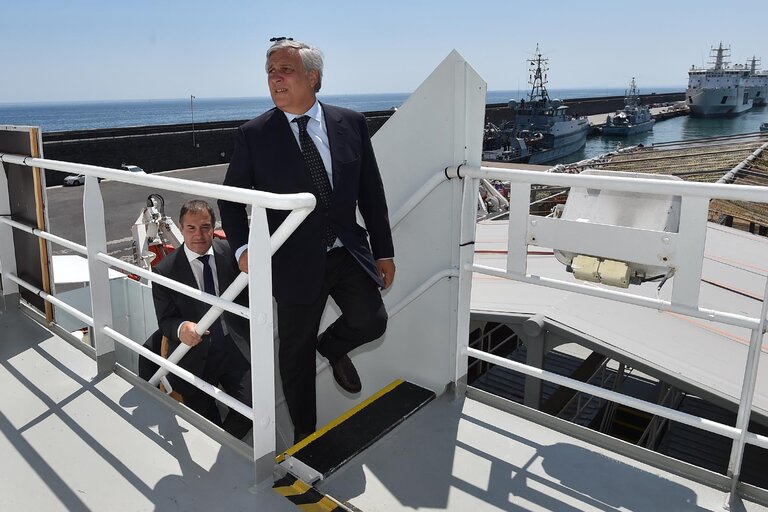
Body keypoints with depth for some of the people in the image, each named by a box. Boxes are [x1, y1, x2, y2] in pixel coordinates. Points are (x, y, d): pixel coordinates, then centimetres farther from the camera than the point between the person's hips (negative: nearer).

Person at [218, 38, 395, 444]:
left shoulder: (350, 123, 0)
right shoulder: (254, 135, -5)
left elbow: (371, 192, 4)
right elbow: (231, 197, 1)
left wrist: (383, 250, 4)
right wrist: (241, 246, -16)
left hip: (349, 253, 2)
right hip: (295, 261, -1)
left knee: (372, 322, -8)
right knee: (296, 350, 10)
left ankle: (332, 345, 31)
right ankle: (304, 431, 36)